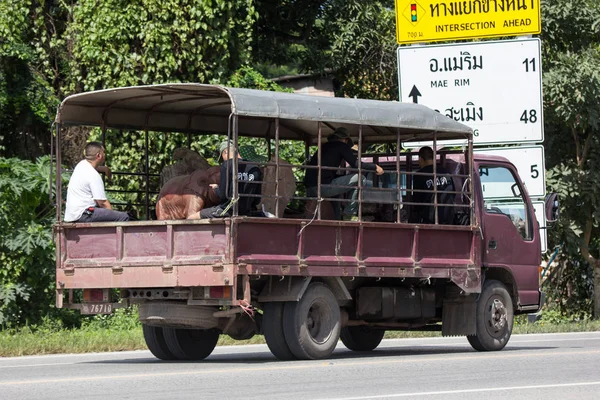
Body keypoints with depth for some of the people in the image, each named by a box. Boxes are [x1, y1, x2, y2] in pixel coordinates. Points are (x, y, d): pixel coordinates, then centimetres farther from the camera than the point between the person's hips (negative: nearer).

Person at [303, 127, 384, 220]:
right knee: (360, 179, 1)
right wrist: (375, 167, 6)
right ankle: (348, 214, -1)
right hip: (323, 187, -8)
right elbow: (356, 164, -5)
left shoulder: (324, 146, 29)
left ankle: (337, 219, 27)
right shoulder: (342, 146, 6)